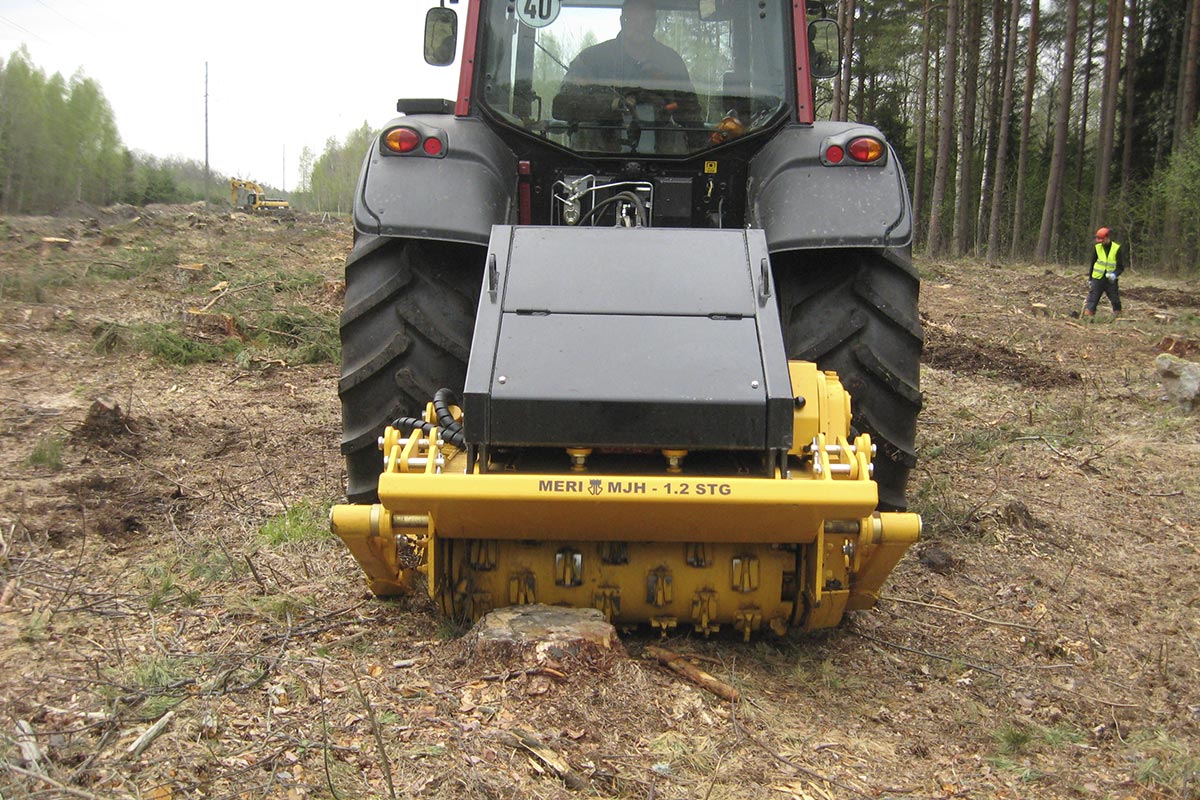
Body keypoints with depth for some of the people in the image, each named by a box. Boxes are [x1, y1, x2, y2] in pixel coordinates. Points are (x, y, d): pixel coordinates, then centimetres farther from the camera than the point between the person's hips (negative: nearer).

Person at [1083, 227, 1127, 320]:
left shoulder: (1117, 249, -4)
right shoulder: (1097, 248, 3)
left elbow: (1121, 267, -2)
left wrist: (1114, 274, -21)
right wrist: (1090, 279, 13)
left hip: (1111, 280, -1)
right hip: (1097, 278, 1)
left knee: (1115, 300, 5)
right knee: (1092, 299, -8)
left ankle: (1117, 315, 17)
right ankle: (1087, 316, -12)